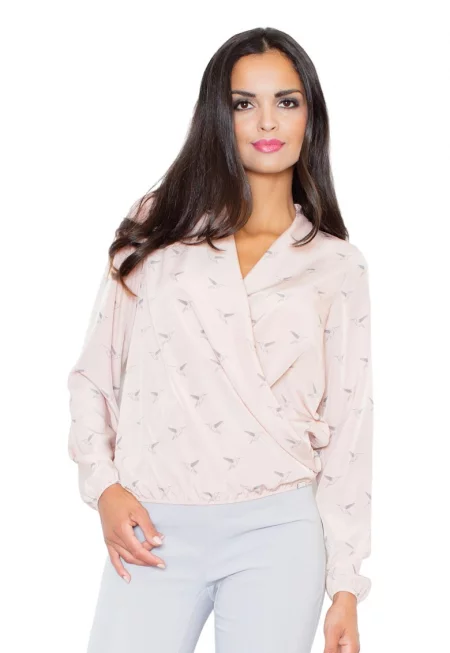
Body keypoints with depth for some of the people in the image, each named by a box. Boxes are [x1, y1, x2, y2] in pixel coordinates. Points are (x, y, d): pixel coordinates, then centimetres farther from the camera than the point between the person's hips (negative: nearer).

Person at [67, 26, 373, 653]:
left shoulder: (338, 264, 7)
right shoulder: (159, 225, 6)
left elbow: (348, 426, 6)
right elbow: (96, 371, 8)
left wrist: (345, 586, 3)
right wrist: (103, 484, -5)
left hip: (277, 534, 0)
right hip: (155, 531, 0)